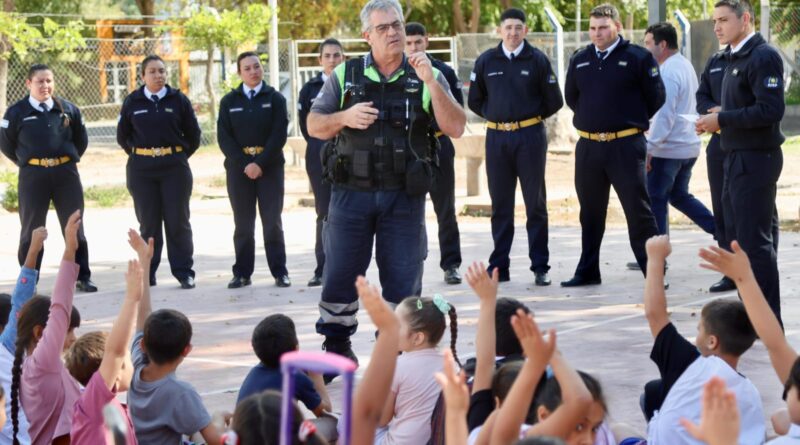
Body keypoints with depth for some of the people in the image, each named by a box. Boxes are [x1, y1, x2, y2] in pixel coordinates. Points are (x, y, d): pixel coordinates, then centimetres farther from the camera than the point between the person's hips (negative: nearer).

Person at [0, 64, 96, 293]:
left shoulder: (68, 109, 2)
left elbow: (81, 139, 14)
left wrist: (69, 159, 9)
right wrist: (26, 162, 6)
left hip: (66, 173, 2)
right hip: (33, 176, -2)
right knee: (31, 230, 5)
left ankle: (82, 277, 13)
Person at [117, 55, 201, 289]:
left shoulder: (178, 100, 2)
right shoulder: (132, 102, 4)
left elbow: (193, 134, 9)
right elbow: (122, 136, 14)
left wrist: (180, 155, 6)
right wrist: (138, 153, 8)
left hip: (175, 167, -1)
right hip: (141, 169, 1)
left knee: (178, 221, -1)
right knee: (148, 223, 3)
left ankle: (184, 272, 4)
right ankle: (147, 273, 8)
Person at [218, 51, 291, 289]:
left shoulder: (275, 99, 4)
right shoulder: (229, 102, 8)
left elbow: (279, 135, -4)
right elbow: (224, 138, 1)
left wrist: (260, 163, -13)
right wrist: (245, 164, -9)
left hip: (269, 166, -1)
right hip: (238, 167, 1)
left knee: (272, 222, -1)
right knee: (243, 223, 2)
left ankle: (280, 272, 3)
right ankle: (242, 273, 5)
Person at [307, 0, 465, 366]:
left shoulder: (426, 78, 5)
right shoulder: (345, 76, 6)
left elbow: (456, 128, -6)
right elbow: (314, 126, 8)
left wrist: (431, 83, -17)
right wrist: (344, 118, -13)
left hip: (404, 198, 0)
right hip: (351, 194, 0)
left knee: (403, 280, 2)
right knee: (340, 274, 3)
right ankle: (336, 348, 19)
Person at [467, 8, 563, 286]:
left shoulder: (537, 60, -1)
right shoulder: (486, 61, 5)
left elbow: (554, 102, 4)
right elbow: (474, 101, 15)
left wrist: (532, 116, 7)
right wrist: (493, 115, 7)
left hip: (530, 137, -2)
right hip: (496, 137, 2)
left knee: (535, 204, 2)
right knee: (500, 205, 6)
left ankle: (540, 268, 5)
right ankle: (499, 266, 11)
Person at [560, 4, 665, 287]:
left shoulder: (638, 58, -5)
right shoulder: (580, 61, 10)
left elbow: (656, 97, 0)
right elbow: (571, 96, 22)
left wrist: (632, 119, 8)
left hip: (625, 146, -5)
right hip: (588, 147, 5)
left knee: (638, 211, -6)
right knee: (590, 213, 12)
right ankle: (588, 272, 21)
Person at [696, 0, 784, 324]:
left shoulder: (763, 57, -14)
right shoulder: (735, 58, 16)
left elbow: (770, 111, -23)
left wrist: (721, 119, -18)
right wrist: (719, 119, 4)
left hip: (755, 159, -10)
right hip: (736, 158, 10)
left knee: (755, 241, -8)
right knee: (738, 237, 13)